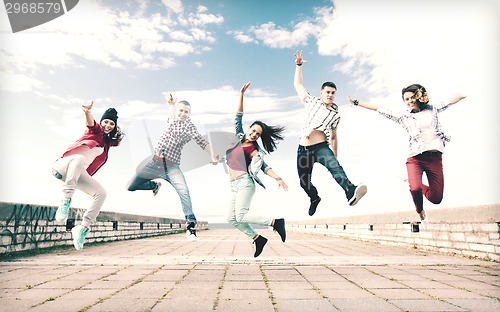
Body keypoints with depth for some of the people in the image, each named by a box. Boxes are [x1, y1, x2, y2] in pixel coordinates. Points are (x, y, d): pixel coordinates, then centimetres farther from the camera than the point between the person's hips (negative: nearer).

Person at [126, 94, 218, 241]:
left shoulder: (189, 126, -6)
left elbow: (203, 143, -19)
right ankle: (155, 185, 36)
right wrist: (171, 104, 14)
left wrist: (213, 156, -36)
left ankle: (191, 226, -22)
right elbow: (172, 111, 36)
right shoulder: (171, 119, 10)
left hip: (171, 166, -5)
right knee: (131, 187, 9)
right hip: (154, 162, 5)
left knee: (184, 191, -28)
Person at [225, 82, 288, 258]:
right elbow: (238, 117, 13)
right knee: (232, 219, 1)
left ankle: (276, 222, -10)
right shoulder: (238, 137, 12)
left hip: (245, 182, -7)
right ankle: (258, 239, 12)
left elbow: (264, 166, -7)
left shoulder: (253, 149, -3)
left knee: (241, 216, -20)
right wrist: (241, 95, 9)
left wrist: (278, 179, -20)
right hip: (234, 186, 7)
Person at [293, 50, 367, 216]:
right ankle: (314, 198, 38)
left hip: (321, 147, -1)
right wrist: (299, 65, 9)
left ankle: (351, 192, -53)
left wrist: (335, 157, 13)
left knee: (334, 166, -31)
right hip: (303, 149, 1)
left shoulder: (335, 114, 10)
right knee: (304, 182, 7)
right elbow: (298, 84, 15)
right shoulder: (312, 101, 9)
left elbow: (334, 137, 15)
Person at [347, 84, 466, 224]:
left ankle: (417, 184, 32)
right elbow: (378, 109, 7)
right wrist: (356, 102, 6)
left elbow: (452, 100, 18)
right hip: (415, 158, -2)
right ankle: (420, 212, 6)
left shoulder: (432, 109, 13)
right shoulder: (402, 115, 8)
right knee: (415, 189, -28)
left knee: (436, 199, -1)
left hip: (435, 158, 2)